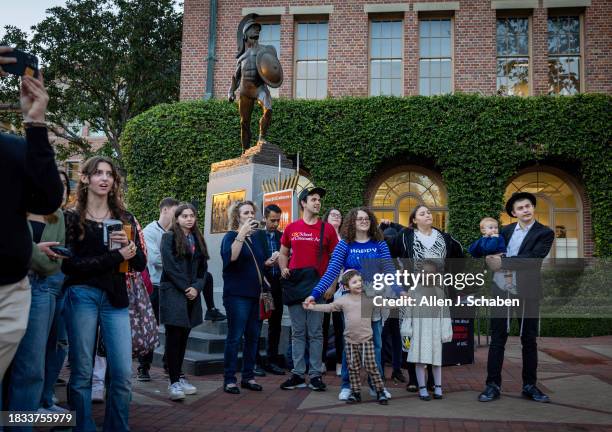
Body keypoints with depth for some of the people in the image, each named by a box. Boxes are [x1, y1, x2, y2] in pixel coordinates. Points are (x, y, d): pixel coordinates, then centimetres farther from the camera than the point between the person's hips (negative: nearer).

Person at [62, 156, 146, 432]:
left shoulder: (125, 218, 11)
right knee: (82, 373, 2)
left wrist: (130, 246, -13)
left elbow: (140, 264, 8)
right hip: (82, 297, -2)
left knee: (123, 374, -2)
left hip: (116, 299, 3)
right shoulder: (71, 217, 2)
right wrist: (116, 257, -16)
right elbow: (69, 264, -10)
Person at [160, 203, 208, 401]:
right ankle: (174, 383, -4)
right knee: (174, 337, -6)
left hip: (192, 294, 5)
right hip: (173, 293, -5)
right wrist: (185, 288, -12)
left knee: (184, 337, 8)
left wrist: (196, 288, -5)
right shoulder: (169, 237, 0)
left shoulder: (198, 239, 15)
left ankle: (178, 377, 15)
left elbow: (203, 268, 11)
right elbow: (170, 266, -9)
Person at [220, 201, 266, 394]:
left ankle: (248, 376, 17)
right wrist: (241, 234, -28)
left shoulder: (254, 238, 16)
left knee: (253, 336, 8)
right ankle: (229, 379, 2)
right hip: (237, 295, -7)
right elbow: (231, 256, -25)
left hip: (254, 295, 7)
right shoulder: (231, 236, -4)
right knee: (235, 337, -6)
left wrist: (263, 290, 21)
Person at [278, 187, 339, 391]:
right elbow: (283, 254, 18)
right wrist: (284, 270, -1)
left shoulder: (327, 229, 2)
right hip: (295, 285, 2)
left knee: (315, 333, 2)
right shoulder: (291, 228, 8)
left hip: (317, 285, -2)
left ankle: (315, 375, 10)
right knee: (298, 333, 8)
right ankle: (298, 374, 15)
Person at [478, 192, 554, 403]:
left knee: (529, 340, 9)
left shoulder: (545, 233, -1)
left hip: (527, 292, -2)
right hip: (501, 290, 2)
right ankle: (493, 385, 10)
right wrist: (492, 258, -17)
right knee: (497, 339, 3)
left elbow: (533, 259, -16)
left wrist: (503, 262, -16)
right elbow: (490, 252, 6)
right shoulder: (505, 231, 11)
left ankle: (530, 385, 21)